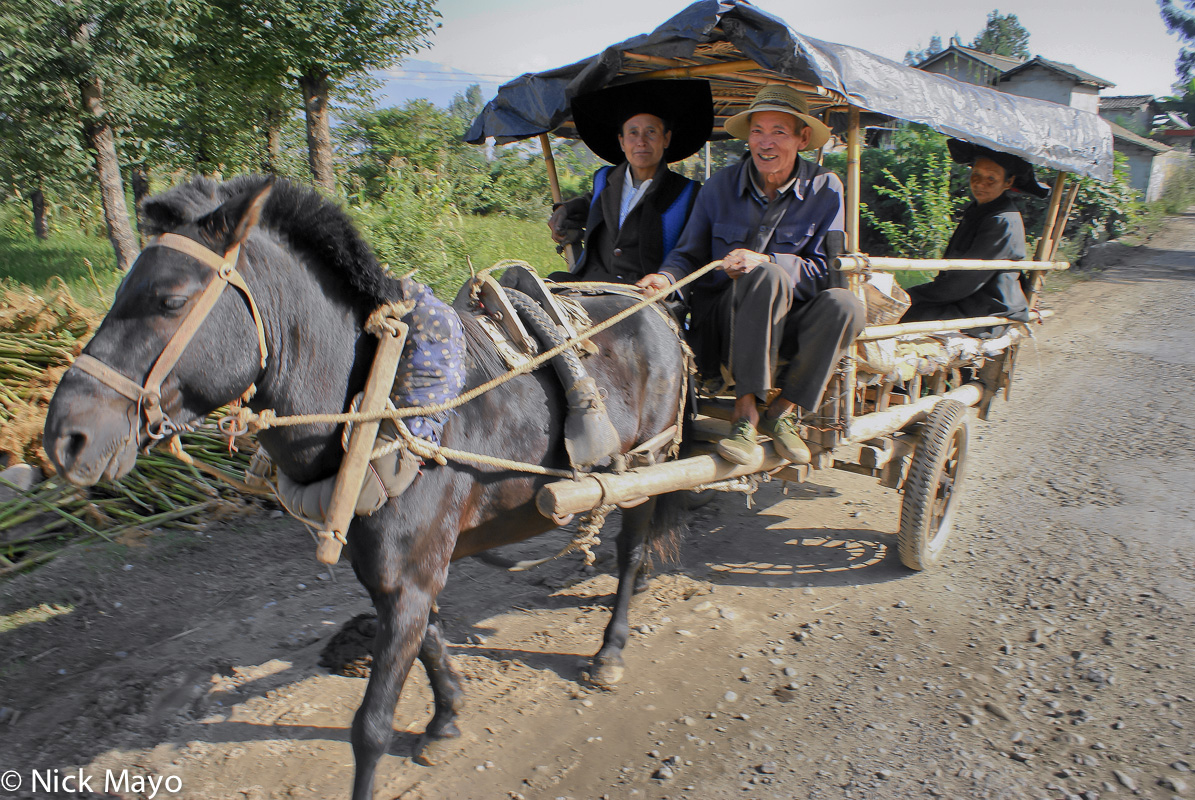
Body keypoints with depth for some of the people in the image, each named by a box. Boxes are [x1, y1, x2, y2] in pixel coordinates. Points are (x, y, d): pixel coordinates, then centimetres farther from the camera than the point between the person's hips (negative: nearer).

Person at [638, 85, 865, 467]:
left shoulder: (825, 189, 0)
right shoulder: (722, 185, 1)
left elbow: (824, 268, -8)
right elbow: (688, 255, 4)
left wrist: (764, 260, -24)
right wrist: (666, 277, -21)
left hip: (791, 322, 1)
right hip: (728, 318, -1)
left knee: (846, 305, -30)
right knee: (767, 277, -34)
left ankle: (782, 410, -15)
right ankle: (745, 412, -30)